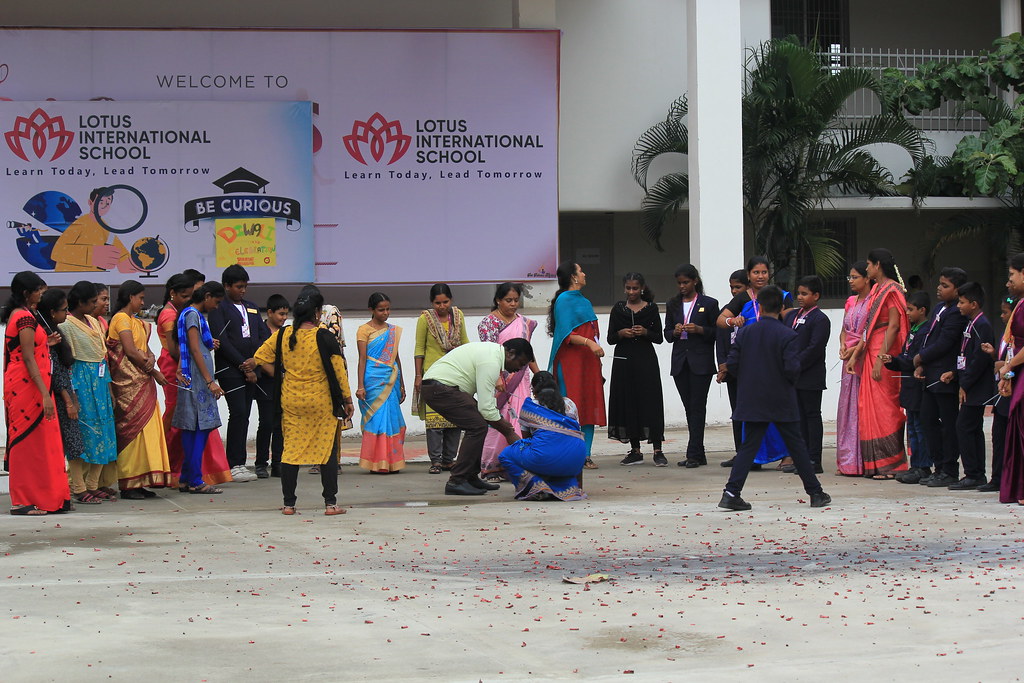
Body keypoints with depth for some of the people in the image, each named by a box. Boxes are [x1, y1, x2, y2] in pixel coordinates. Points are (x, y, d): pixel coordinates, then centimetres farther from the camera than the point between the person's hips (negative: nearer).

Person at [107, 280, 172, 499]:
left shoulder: (138, 322, 21)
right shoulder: (121, 319, -7)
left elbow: (145, 349, 13)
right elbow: (130, 351, -14)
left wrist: (150, 359, -10)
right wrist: (154, 372, -6)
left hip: (143, 383, 9)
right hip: (129, 382, -9)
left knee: (147, 429, 6)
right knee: (132, 429, -9)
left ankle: (139, 482, 9)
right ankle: (129, 485, -7)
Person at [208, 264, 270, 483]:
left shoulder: (252, 308, 19)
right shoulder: (219, 308, -2)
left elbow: (265, 335, 14)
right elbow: (222, 341, -10)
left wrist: (255, 361, -3)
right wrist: (243, 365, -11)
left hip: (250, 369, 6)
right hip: (229, 369, -6)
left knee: (244, 416, 5)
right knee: (238, 413, -12)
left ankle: (239, 464, 7)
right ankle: (235, 465, -10)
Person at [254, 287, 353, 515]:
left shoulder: (282, 335, -1)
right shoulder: (324, 337, -12)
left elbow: (260, 358, 5)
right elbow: (338, 371, -8)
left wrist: (281, 377, 10)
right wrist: (347, 399, 2)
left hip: (290, 402, 3)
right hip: (321, 402, -3)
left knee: (291, 450, 8)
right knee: (327, 450, 5)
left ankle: (289, 503, 10)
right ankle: (330, 503, 5)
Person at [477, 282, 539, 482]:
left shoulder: (524, 322, 16)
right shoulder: (490, 321, -4)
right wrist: (497, 377, -23)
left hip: (520, 379, 6)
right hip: (500, 378, -6)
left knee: (519, 420, 1)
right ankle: (489, 468, -3)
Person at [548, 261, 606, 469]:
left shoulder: (584, 301, 20)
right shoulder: (564, 300, -6)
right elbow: (566, 334, -15)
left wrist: (597, 357, 18)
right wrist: (588, 343, -25)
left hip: (588, 360, 8)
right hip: (570, 361, -8)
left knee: (590, 406, 3)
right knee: (572, 407, -10)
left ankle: (585, 455, 5)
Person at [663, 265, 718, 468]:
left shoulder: (709, 304, 2)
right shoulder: (673, 304, 14)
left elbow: (716, 332, 1)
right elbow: (667, 334, 15)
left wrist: (699, 329, -15)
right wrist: (675, 332, -6)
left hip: (701, 361, -4)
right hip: (680, 362, 4)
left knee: (697, 406, -8)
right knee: (689, 407, 6)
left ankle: (693, 454, -10)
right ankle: (699, 454, 10)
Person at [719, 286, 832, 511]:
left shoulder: (745, 332, -1)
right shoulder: (787, 335, -11)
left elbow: (731, 364, -1)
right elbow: (792, 368, -19)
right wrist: (791, 381, 4)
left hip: (752, 400, 3)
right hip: (782, 401, -3)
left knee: (749, 446, 6)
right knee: (796, 446, 8)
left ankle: (731, 493, -6)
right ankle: (816, 494, 15)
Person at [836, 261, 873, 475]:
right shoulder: (851, 302, 17)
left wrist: (855, 350, -14)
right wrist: (842, 346, 2)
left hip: (866, 358, -8)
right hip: (849, 361, 8)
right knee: (848, 408, 7)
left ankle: (864, 462, -6)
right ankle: (849, 461, 10)